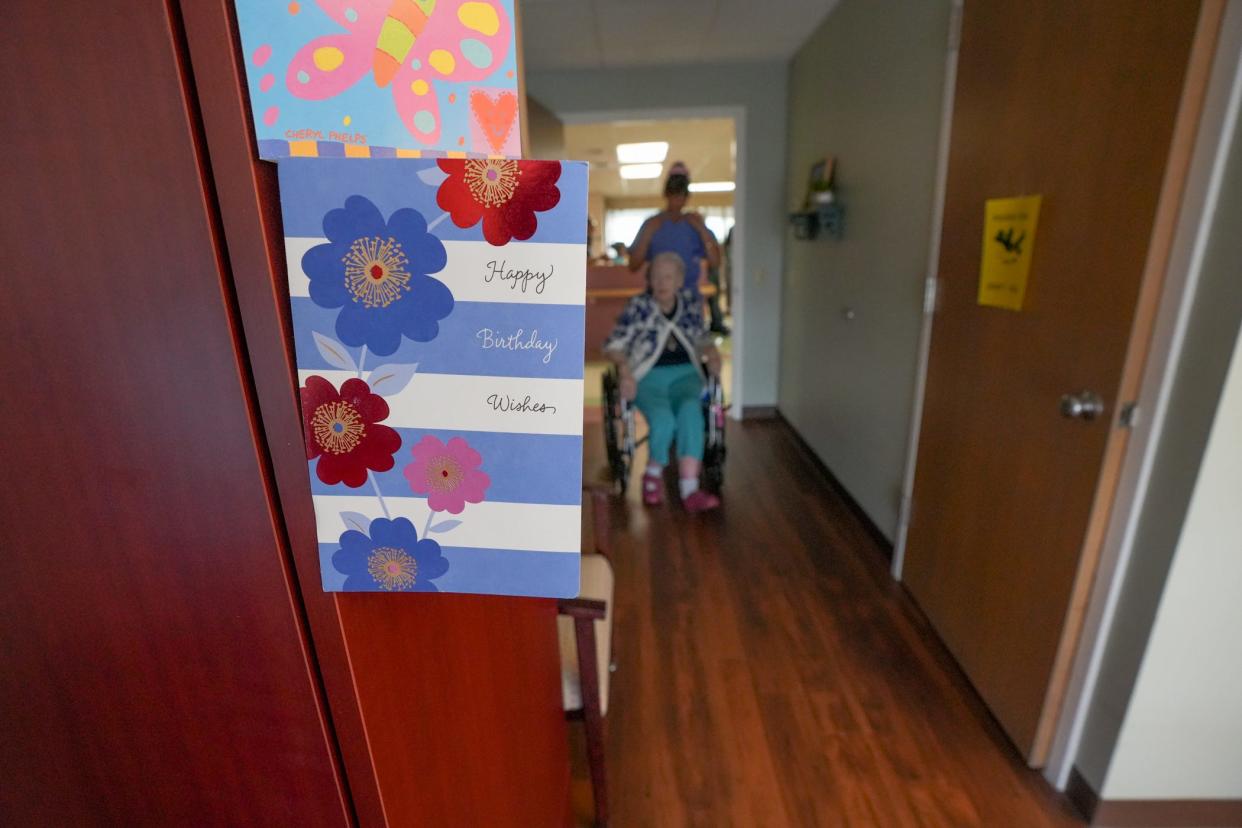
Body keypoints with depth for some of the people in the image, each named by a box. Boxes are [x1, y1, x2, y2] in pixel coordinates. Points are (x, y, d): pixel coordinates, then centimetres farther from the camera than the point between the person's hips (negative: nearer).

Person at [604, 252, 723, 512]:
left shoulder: (691, 303, 11)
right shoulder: (638, 306, 1)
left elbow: (701, 338, 24)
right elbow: (613, 345, 0)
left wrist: (712, 353, 3)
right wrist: (625, 369, -17)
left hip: (684, 375, 2)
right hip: (647, 378, -2)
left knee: (691, 411, -31)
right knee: (663, 419, -31)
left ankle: (690, 491, -33)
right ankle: (653, 473, -1)